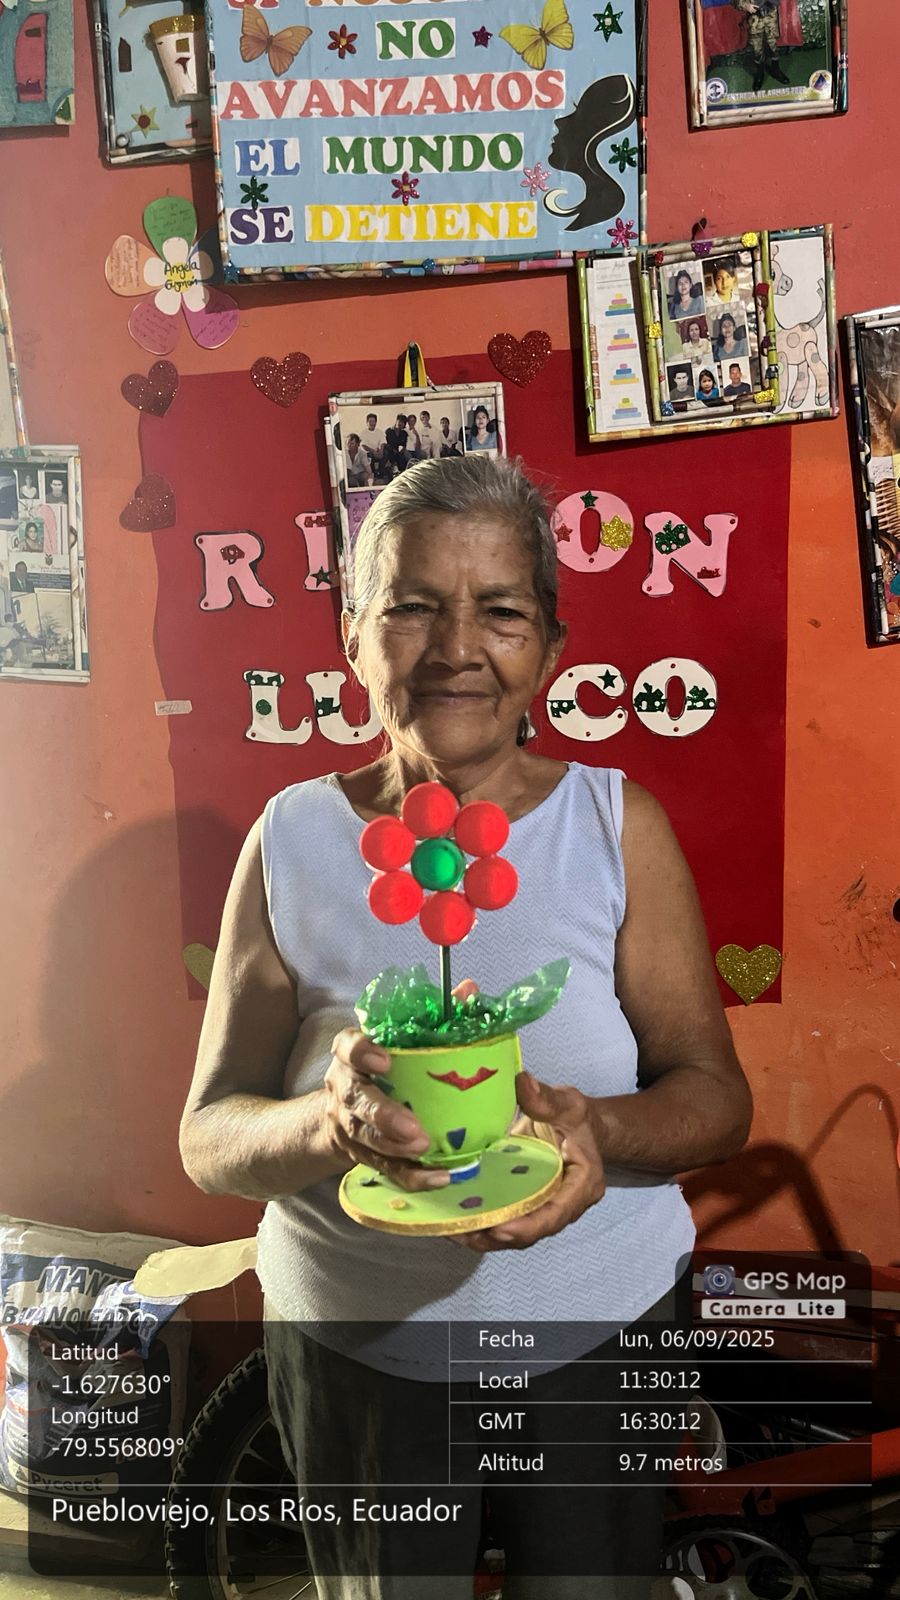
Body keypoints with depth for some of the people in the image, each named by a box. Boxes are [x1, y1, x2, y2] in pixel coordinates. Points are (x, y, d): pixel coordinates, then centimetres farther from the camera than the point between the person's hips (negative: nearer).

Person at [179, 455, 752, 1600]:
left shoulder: (619, 826, -9)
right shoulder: (292, 839, -9)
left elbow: (715, 1095, -7)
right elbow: (209, 1138, -8)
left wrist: (602, 1130, -29)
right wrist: (333, 1122, -30)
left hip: (599, 1329, 0)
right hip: (353, 1343, 1)